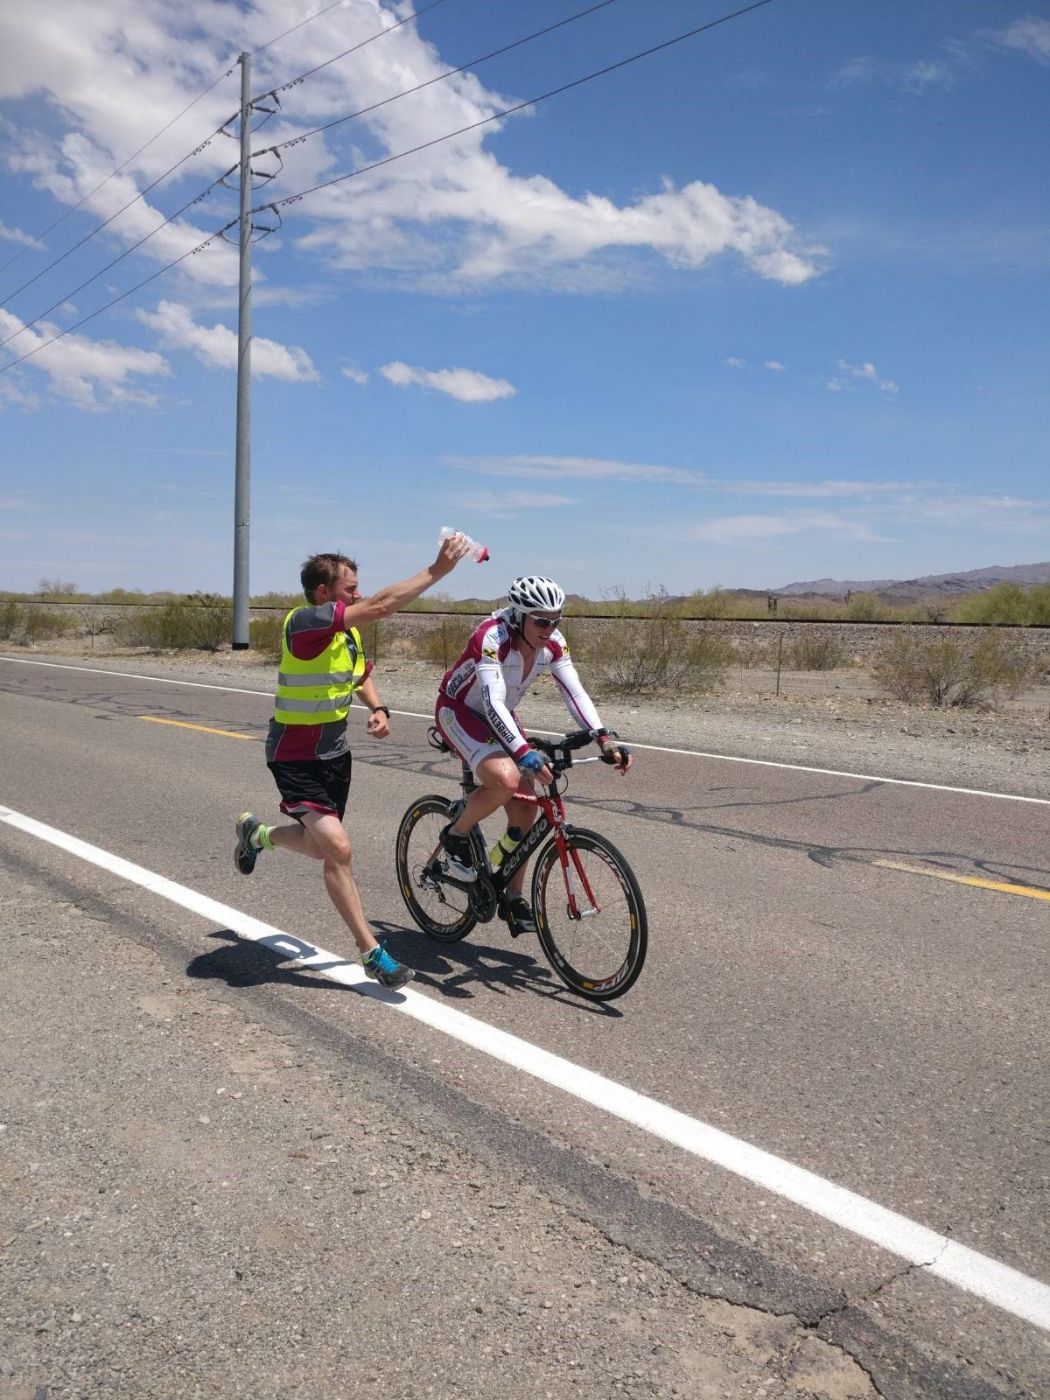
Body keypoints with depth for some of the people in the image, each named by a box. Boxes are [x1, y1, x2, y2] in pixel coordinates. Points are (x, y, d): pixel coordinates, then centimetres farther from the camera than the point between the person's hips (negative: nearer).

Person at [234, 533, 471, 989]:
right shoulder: (306, 622, -25)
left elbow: (362, 676, 21)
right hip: (296, 758, -8)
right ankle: (373, 954, -8)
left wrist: (378, 709, 0)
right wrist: (438, 569, -32)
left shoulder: (349, 633, 1)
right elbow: (382, 605, -34)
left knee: (321, 846, 19)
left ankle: (257, 834, 49)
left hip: (335, 751, 8)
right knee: (338, 848, -19)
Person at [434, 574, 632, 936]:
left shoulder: (552, 643, -14)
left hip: (499, 717, 7)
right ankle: (455, 836, -6)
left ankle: (514, 897, 12)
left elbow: (574, 692, -19)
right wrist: (524, 752, -52)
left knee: (525, 808, -2)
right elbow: (493, 702, -41)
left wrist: (604, 738, -33)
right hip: (459, 711, -7)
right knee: (506, 779, -33)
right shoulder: (491, 637, -32)